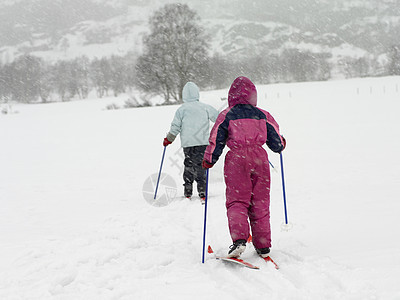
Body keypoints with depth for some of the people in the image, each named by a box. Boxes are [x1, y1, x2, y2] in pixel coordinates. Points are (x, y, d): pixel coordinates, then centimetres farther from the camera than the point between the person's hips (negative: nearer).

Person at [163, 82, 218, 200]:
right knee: (200, 166, 2)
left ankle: (188, 192, 11)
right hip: (202, 142, 0)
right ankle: (202, 191, -9)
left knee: (188, 166, 12)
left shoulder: (181, 109, 1)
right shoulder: (205, 107, 2)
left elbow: (175, 127, 0)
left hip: (188, 143, 0)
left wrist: (168, 140, 13)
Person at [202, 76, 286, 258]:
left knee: (236, 202, -1)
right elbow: (277, 144, 11)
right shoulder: (263, 115, 8)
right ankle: (263, 246, 11)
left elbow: (216, 142, 1)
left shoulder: (226, 115, 0)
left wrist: (208, 161, 17)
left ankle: (239, 239, -22)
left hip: (237, 161, -2)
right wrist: (281, 144, 35)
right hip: (260, 159, 3)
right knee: (260, 204, 8)